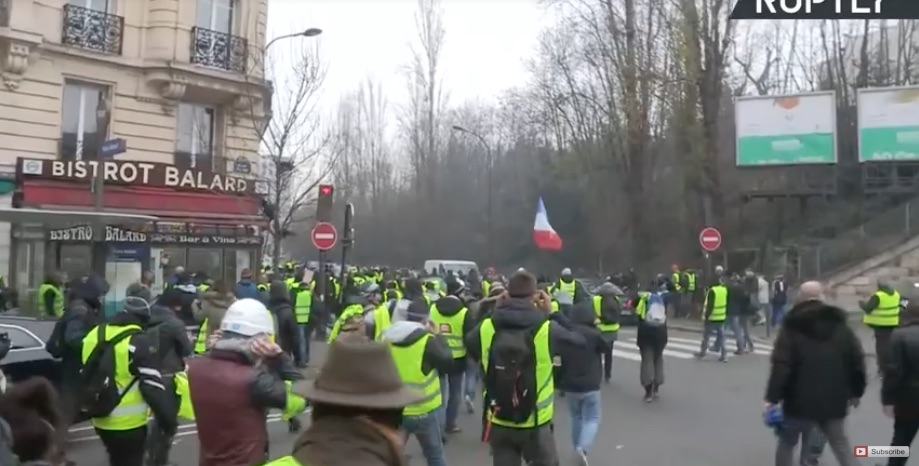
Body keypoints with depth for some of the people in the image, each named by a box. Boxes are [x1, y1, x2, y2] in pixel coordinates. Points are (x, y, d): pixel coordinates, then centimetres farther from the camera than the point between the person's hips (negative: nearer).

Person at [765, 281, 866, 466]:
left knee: (786, 443, 14)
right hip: (833, 401, 4)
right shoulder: (840, 325, 6)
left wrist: (772, 397, -13)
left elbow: (781, 366, -15)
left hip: (800, 401, -3)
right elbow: (857, 362, 5)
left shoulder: (792, 327, -6)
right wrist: (856, 392, 17)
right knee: (841, 445, 17)